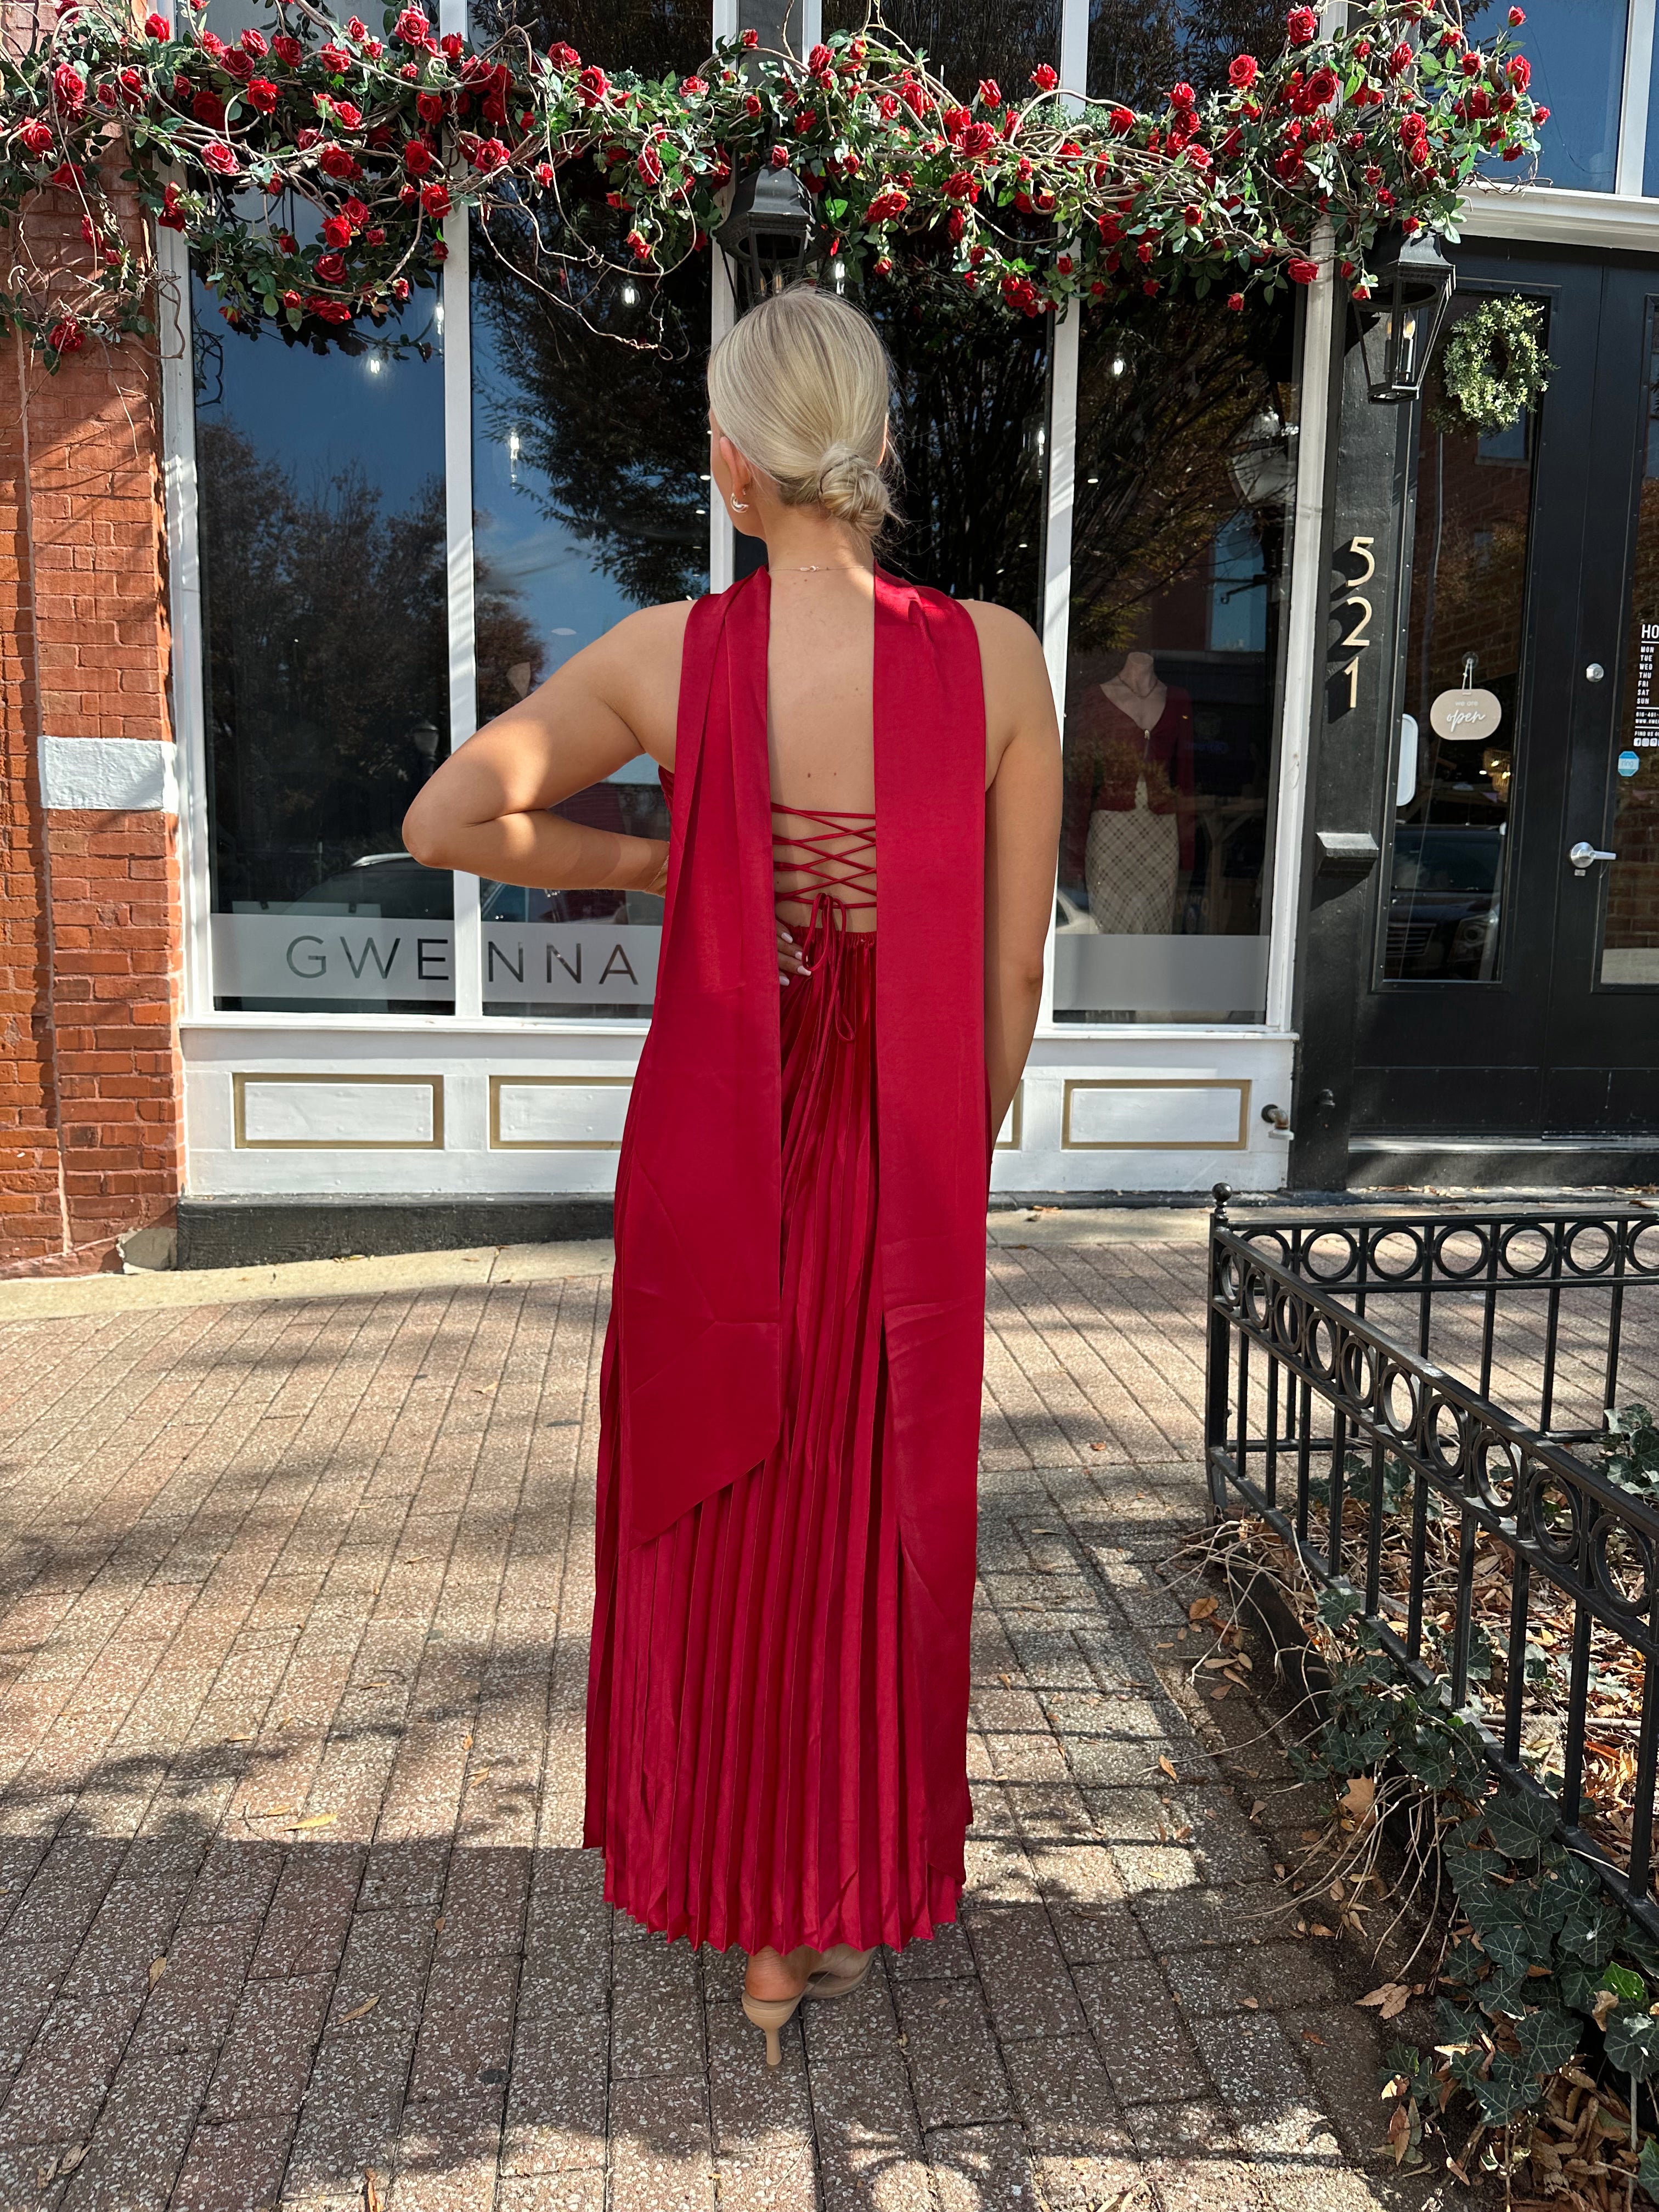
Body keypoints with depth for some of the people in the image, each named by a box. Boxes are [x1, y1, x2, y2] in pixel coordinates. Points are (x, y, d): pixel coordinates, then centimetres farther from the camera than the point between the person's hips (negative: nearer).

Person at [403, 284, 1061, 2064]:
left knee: (727, 1520, 18)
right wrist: (955, 1158, 8)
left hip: (716, 1155, 0)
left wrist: (647, 863, 2)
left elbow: (447, 823, -6)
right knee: (879, 1530, 18)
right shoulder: (995, 656, -8)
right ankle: (856, 1899, 37)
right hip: (908, 1173, 1)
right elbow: (1013, 972, -5)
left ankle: (758, 1929, 37)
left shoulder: (671, 654, -9)